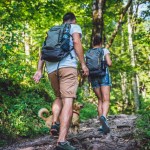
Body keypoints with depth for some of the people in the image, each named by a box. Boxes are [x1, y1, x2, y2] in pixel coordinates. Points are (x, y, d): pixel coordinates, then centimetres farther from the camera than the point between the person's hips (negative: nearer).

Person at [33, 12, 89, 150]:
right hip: (67, 65, -5)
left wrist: (39, 70, 13)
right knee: (68, 101, -13)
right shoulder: (75, 27, 17)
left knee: (59, 97, 26)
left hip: (51, 68, 6)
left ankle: (55, 123, 2)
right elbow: (76, 42, -4)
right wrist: (83, 64, -5)